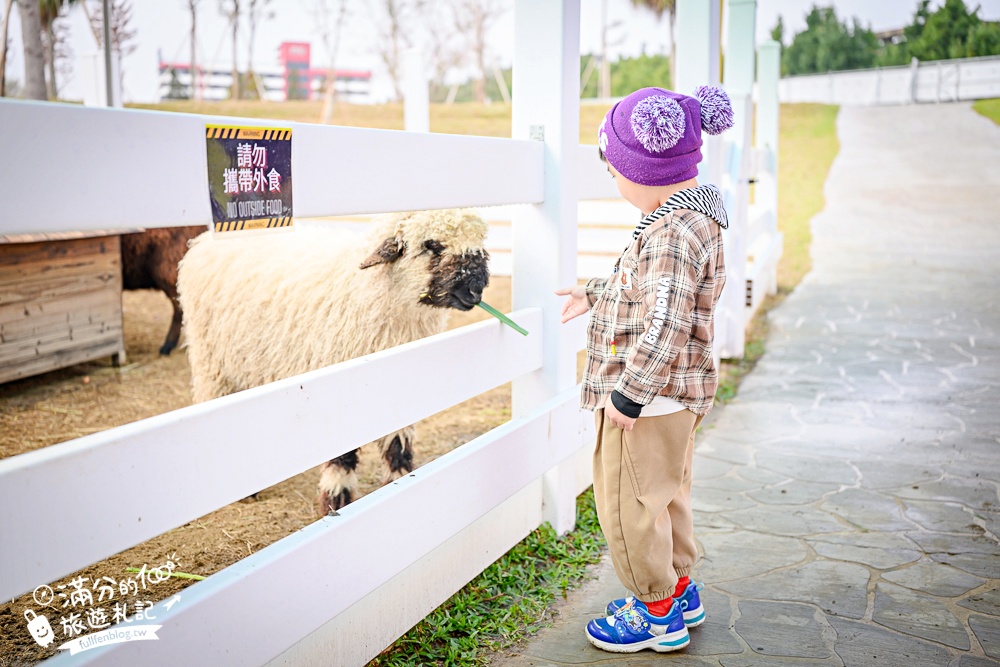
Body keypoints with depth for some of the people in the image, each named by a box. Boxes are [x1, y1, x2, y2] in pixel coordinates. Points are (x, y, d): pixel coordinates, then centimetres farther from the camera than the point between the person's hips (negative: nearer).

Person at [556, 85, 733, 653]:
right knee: (666, 494, 23)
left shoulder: (674, 232, -25)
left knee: (629, 504, 4)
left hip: (652, 395, -11)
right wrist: (594, 294, 29)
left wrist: (628, 394, -25)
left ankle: (658, 613, 19)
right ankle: (680, 590, 39)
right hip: (677, 393, 11)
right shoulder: (691, 216, 8)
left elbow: (665, 326, -30)